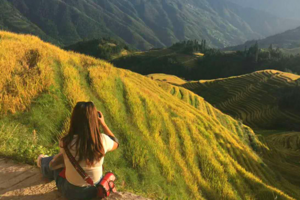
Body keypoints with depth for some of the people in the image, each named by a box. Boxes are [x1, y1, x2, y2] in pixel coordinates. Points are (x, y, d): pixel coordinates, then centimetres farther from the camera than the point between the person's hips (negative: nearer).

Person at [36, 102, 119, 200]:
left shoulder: (66, 142, -27)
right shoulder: (102, 140, -24)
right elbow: (115, 144, 2)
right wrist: (103, 123, 2)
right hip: (96, 188, 3)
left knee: (54, 163, 27)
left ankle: (44, 163, 63)